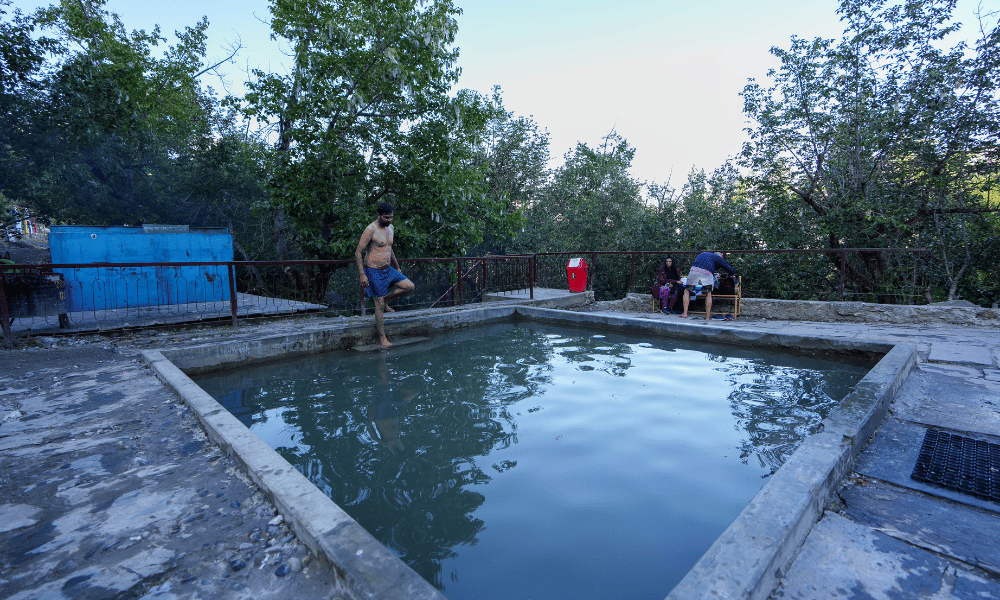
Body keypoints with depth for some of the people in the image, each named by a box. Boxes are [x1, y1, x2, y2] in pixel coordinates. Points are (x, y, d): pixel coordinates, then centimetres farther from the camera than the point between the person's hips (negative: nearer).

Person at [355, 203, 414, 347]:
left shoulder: (390, 228, 8)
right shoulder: (371, 230, -16)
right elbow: (358, 253, -16)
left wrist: (397, 267, 26)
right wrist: (362, 275, -22)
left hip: (388, 269, 8)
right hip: (374, 272, -8)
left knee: (409, 286, -1)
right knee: (379, 306, -4)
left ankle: (385, 301, 17)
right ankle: (382, 338, 8)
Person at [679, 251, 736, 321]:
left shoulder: (703, 253, 39)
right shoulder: (719, 258, 28)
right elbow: (732, 271, 24)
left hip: (694, 270, 2)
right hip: (707, 273, -1)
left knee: (687, 291, 17)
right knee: (708, 293, 19)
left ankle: (685, 313, 6)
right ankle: (707, 316, 16)